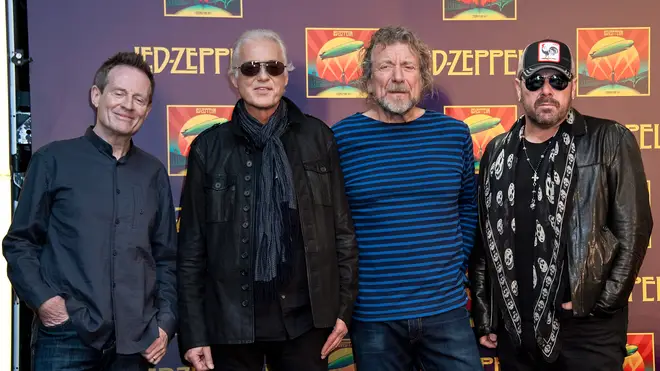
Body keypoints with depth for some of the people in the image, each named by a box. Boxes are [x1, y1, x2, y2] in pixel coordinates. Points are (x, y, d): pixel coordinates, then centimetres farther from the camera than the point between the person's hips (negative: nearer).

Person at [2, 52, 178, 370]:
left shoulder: (154, 173, 12)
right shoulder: (53, 160, 3)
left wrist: (165, 322, 5)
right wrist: (42, 298, -10)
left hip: (134, 341, 3)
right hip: (66, 335, -3)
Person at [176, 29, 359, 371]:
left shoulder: (317, 137, 2)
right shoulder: (209, 147, 0)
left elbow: (342, 229, 5)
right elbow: (191, 247, 1)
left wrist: (344, 307, 2)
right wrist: (192, 331, -2)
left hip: (305, 317, 1)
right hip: (230, 321, 0)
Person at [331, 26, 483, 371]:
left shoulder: (454, 133, 3)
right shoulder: (340, 138, -4)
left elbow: (469, 207, 13)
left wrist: (457, 268, 6)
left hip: (447, 309, 2)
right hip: (372, 315, -2)